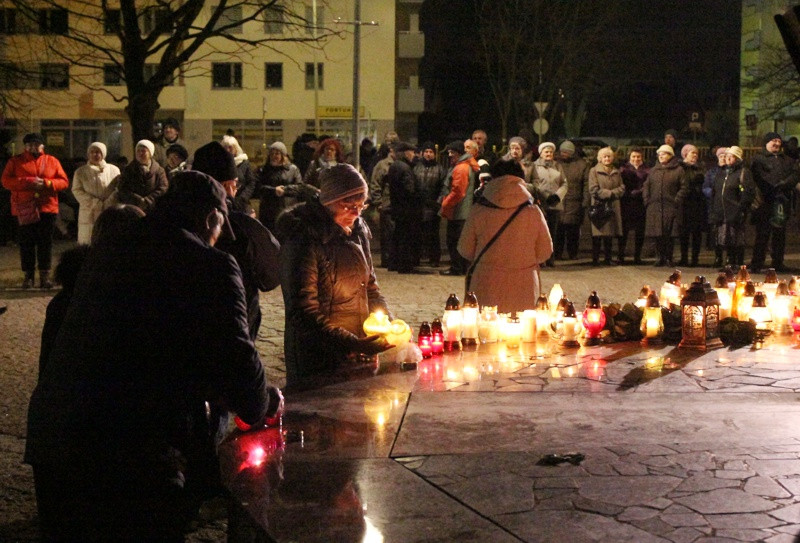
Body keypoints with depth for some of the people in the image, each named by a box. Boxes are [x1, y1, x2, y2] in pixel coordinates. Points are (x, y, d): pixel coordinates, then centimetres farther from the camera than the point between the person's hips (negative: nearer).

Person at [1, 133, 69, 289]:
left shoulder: (52, 161, 10)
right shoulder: (15, 161, 8)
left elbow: (64, 182, 4)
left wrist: (46, 183, -13)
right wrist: (27, 182, -16)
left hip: (47, 207, 1)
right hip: (24, 209, -1)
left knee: (46, 242, 1)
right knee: (26, 243, 0)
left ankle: (45, 276, 6)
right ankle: (28, 276, 7)